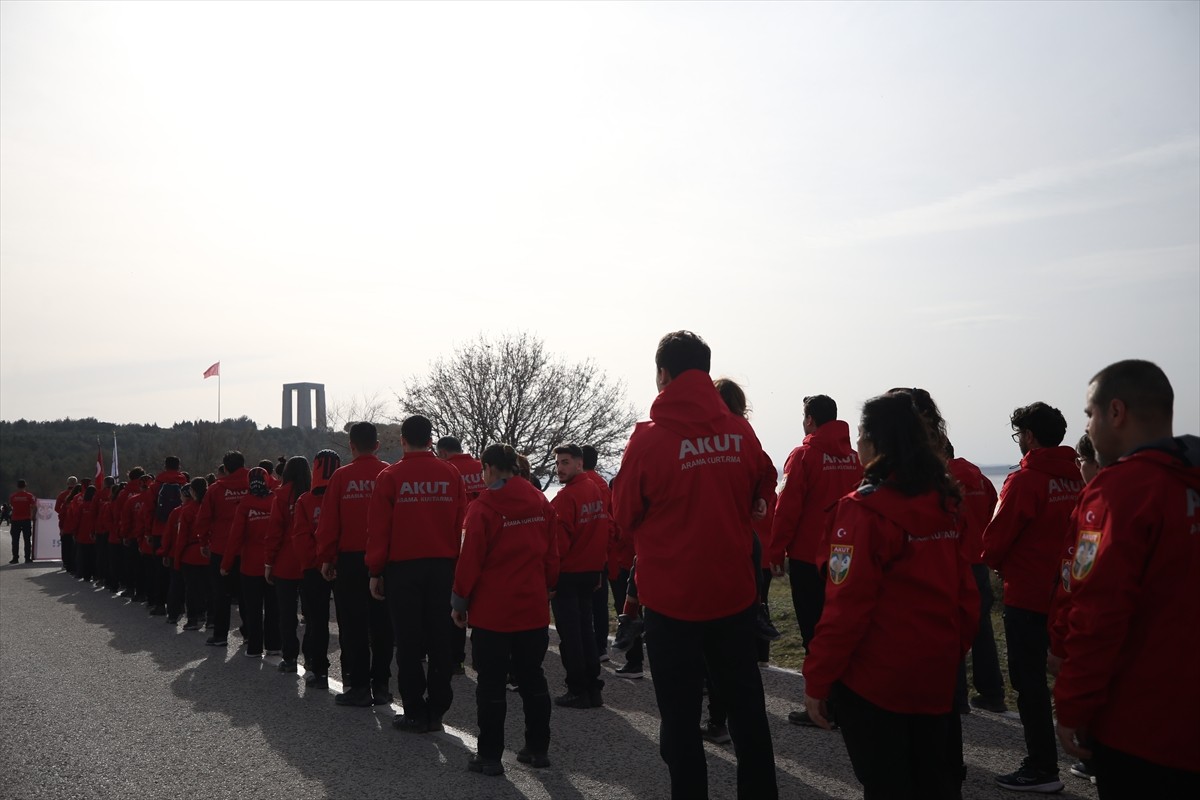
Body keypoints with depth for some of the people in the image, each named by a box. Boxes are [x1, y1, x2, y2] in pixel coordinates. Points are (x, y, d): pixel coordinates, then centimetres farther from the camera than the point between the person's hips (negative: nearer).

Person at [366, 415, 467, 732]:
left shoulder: (390, 477, -6)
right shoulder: (451, 475, 1)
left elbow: (378, 528, -5)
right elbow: (462, 523, 3)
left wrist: (375, 571, 2)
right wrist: (457, 563, 10)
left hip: (403, 567, -2)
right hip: (443, 566, 3)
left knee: (408, 642, 5)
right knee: (439, 640, 10)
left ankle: (415, 713, 10)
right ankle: (436, 710, 16)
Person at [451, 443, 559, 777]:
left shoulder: (483, 507, -13)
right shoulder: (541, 503, 3)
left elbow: (470, 558, -13)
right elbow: (551, 553, 8)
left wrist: (459, 601, -2)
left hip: (492, 610, -5)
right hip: (533, 608, 5)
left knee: (491, 684, 5)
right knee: (532, 679, 15)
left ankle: (489, 756, 12)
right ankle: (538, 749, 23)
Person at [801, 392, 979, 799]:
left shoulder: (864, 509, -18)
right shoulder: (945, 502, 2)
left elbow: (846, 605, -20)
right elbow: (966, 591, 8)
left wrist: (816, 680, -12)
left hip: (875, 680, -6)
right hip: (938, 674, 7)